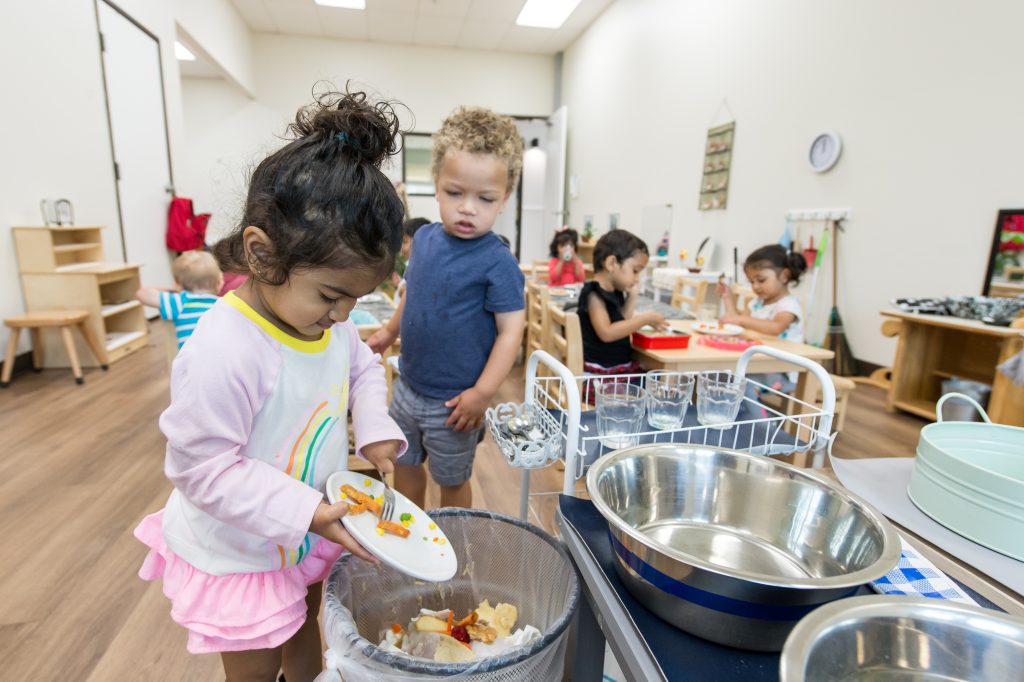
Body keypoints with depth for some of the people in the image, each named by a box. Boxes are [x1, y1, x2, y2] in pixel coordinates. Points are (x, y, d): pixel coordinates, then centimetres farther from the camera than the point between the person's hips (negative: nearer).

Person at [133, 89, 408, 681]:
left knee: (304, 626, 33)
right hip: (238, 554, -6)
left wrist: (375, 426, -10)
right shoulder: (224, 354, -35)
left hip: (309, 531, 7)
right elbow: (202, 467, -28)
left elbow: (363, 368, 7)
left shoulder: (330, 322, -12)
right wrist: (303, 510, -31)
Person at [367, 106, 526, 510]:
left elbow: (511, 330, -21)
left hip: (452, 401, -7)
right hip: (407, 385, 7)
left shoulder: (497, 262, -23)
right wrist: (390, 331, 23)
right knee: (404, 463, 24)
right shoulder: (425, 238, -2)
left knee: (452, 479, 16)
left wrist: (483, 392, -23)